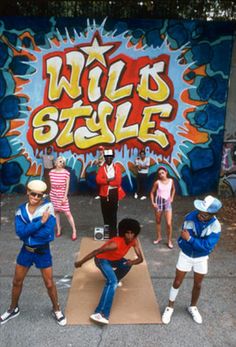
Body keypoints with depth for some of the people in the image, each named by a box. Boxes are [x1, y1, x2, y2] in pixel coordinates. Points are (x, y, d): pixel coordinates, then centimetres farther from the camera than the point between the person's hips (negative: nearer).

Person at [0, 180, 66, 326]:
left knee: (49, 283, 9)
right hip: (26, 251, 4)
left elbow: (48, 234, -27)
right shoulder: (21, 210, -7)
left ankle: (56, 309, 34)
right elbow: (20, 232, -22)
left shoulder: (47, 207, -19)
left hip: (43, 251, -3)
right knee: (17, 281, 18)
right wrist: (40, 222, -29)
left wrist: (28, 231, -20)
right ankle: (13, 309, 44)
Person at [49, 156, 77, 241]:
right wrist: (51, 193, 10)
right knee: (56, 212, 10)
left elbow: (67, 186, -9)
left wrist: (65, 197, -11)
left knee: (68, 213, -3)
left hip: (62, 195, -3)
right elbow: (51, 184, 8)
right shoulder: (51, 172, -1)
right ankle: (58, 228, 27)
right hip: (53, 195, 3)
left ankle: (74, 231, 6)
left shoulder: (66, 173, -11)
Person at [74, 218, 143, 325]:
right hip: (102, 259, -8)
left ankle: (114, 280, 38)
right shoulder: (116, 243, -35)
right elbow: (96, 251, -30)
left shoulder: (134, 241, -15)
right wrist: (80, 262, -24)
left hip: (114, 259, 8)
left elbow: (140, 258, -11)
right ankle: (101, 313, -36)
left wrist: (133, 262, -34)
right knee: (112, 282, -27)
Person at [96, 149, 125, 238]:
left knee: (113, 213, 1)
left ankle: (113, 233, 8)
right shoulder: (101, 168, 4)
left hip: (114, 193, -2)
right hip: (104, 193, 2)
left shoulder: (117, 168, 0)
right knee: (105, 213, 9)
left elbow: (118, 181, -11)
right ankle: (106, 231, 24)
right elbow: (98, 180, -10)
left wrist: (105, 181, -9)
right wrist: (109, 180, -18)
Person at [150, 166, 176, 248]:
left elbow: (173, 189, 16)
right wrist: (152, 202, -11)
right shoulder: (157, 182, -11)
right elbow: (152, 192, -2)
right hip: (159, 202, 0)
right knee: (158, 222, 14)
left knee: (169, 223, -6)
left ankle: (169, 240, 11)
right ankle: (159, 238, 33)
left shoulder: (171, 181, -5)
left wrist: (172, 197, 5)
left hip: (167, 202, 1)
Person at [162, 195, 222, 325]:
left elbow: (208, 245, -30)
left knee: (198, 284, 19)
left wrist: (190, 238, -33)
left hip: (201, 259, 1)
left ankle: (193, 307, 46)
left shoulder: (215, 226, -24)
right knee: (177, 282, 10)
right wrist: (200, 243, -22)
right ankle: (170, 307, 33)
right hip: (186, 255, 0)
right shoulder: (190, 217, -24)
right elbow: (183, 238, -20)